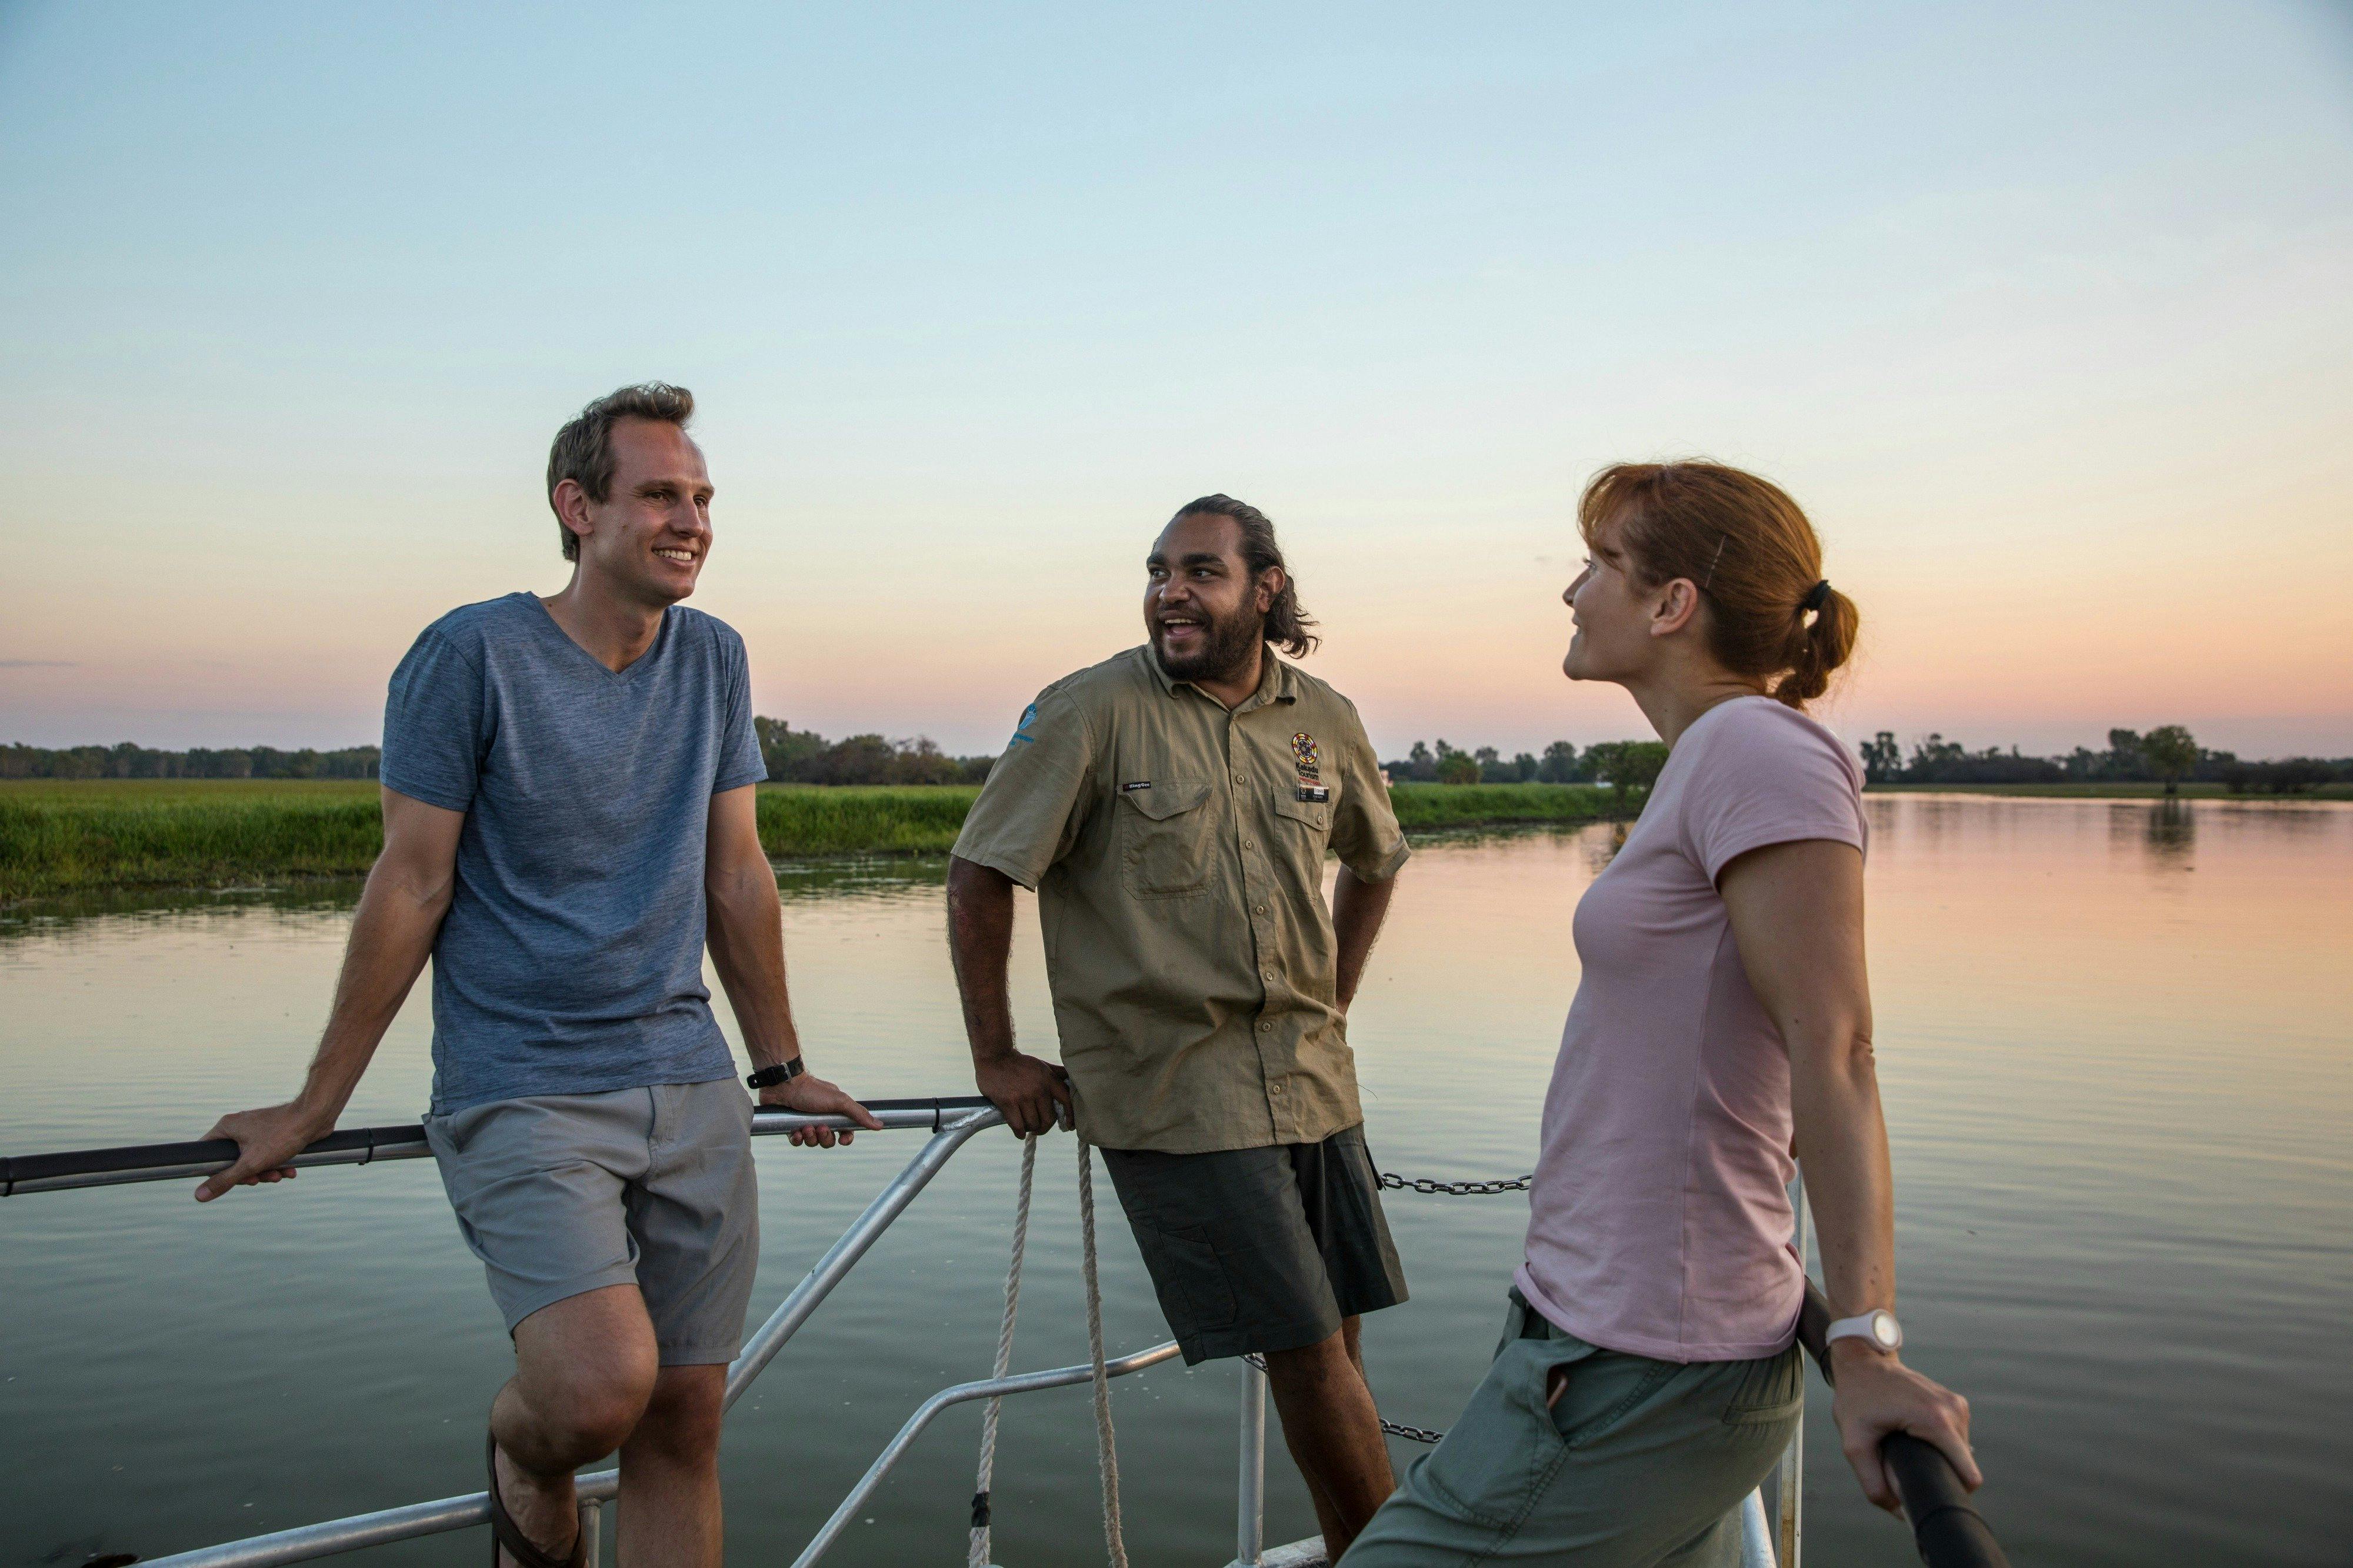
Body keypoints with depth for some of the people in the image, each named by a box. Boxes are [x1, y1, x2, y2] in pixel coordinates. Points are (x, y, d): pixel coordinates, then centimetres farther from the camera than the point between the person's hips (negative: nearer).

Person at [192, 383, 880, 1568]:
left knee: (683, 1424, 5)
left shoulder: (714, 659, 7)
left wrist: (781, 1067, 16)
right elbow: (410, 889, -4)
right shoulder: (472, 655, -7)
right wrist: (314, 1109, 0)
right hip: (520, 1096, -4)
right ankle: (525, 1462, 16)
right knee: (604, 1385, -21)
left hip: (690, 1088, 5)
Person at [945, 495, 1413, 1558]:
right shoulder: (1092, 712, -10)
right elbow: (979, 876, -7)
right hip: (1171, 1091, -5)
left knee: (1333, 1345, 13)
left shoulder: (1325, 721, 6)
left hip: (1312, 1080, 5)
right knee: (1309, 1354, -4)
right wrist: (996, 1059, -5)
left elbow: (1376, 861, 24)